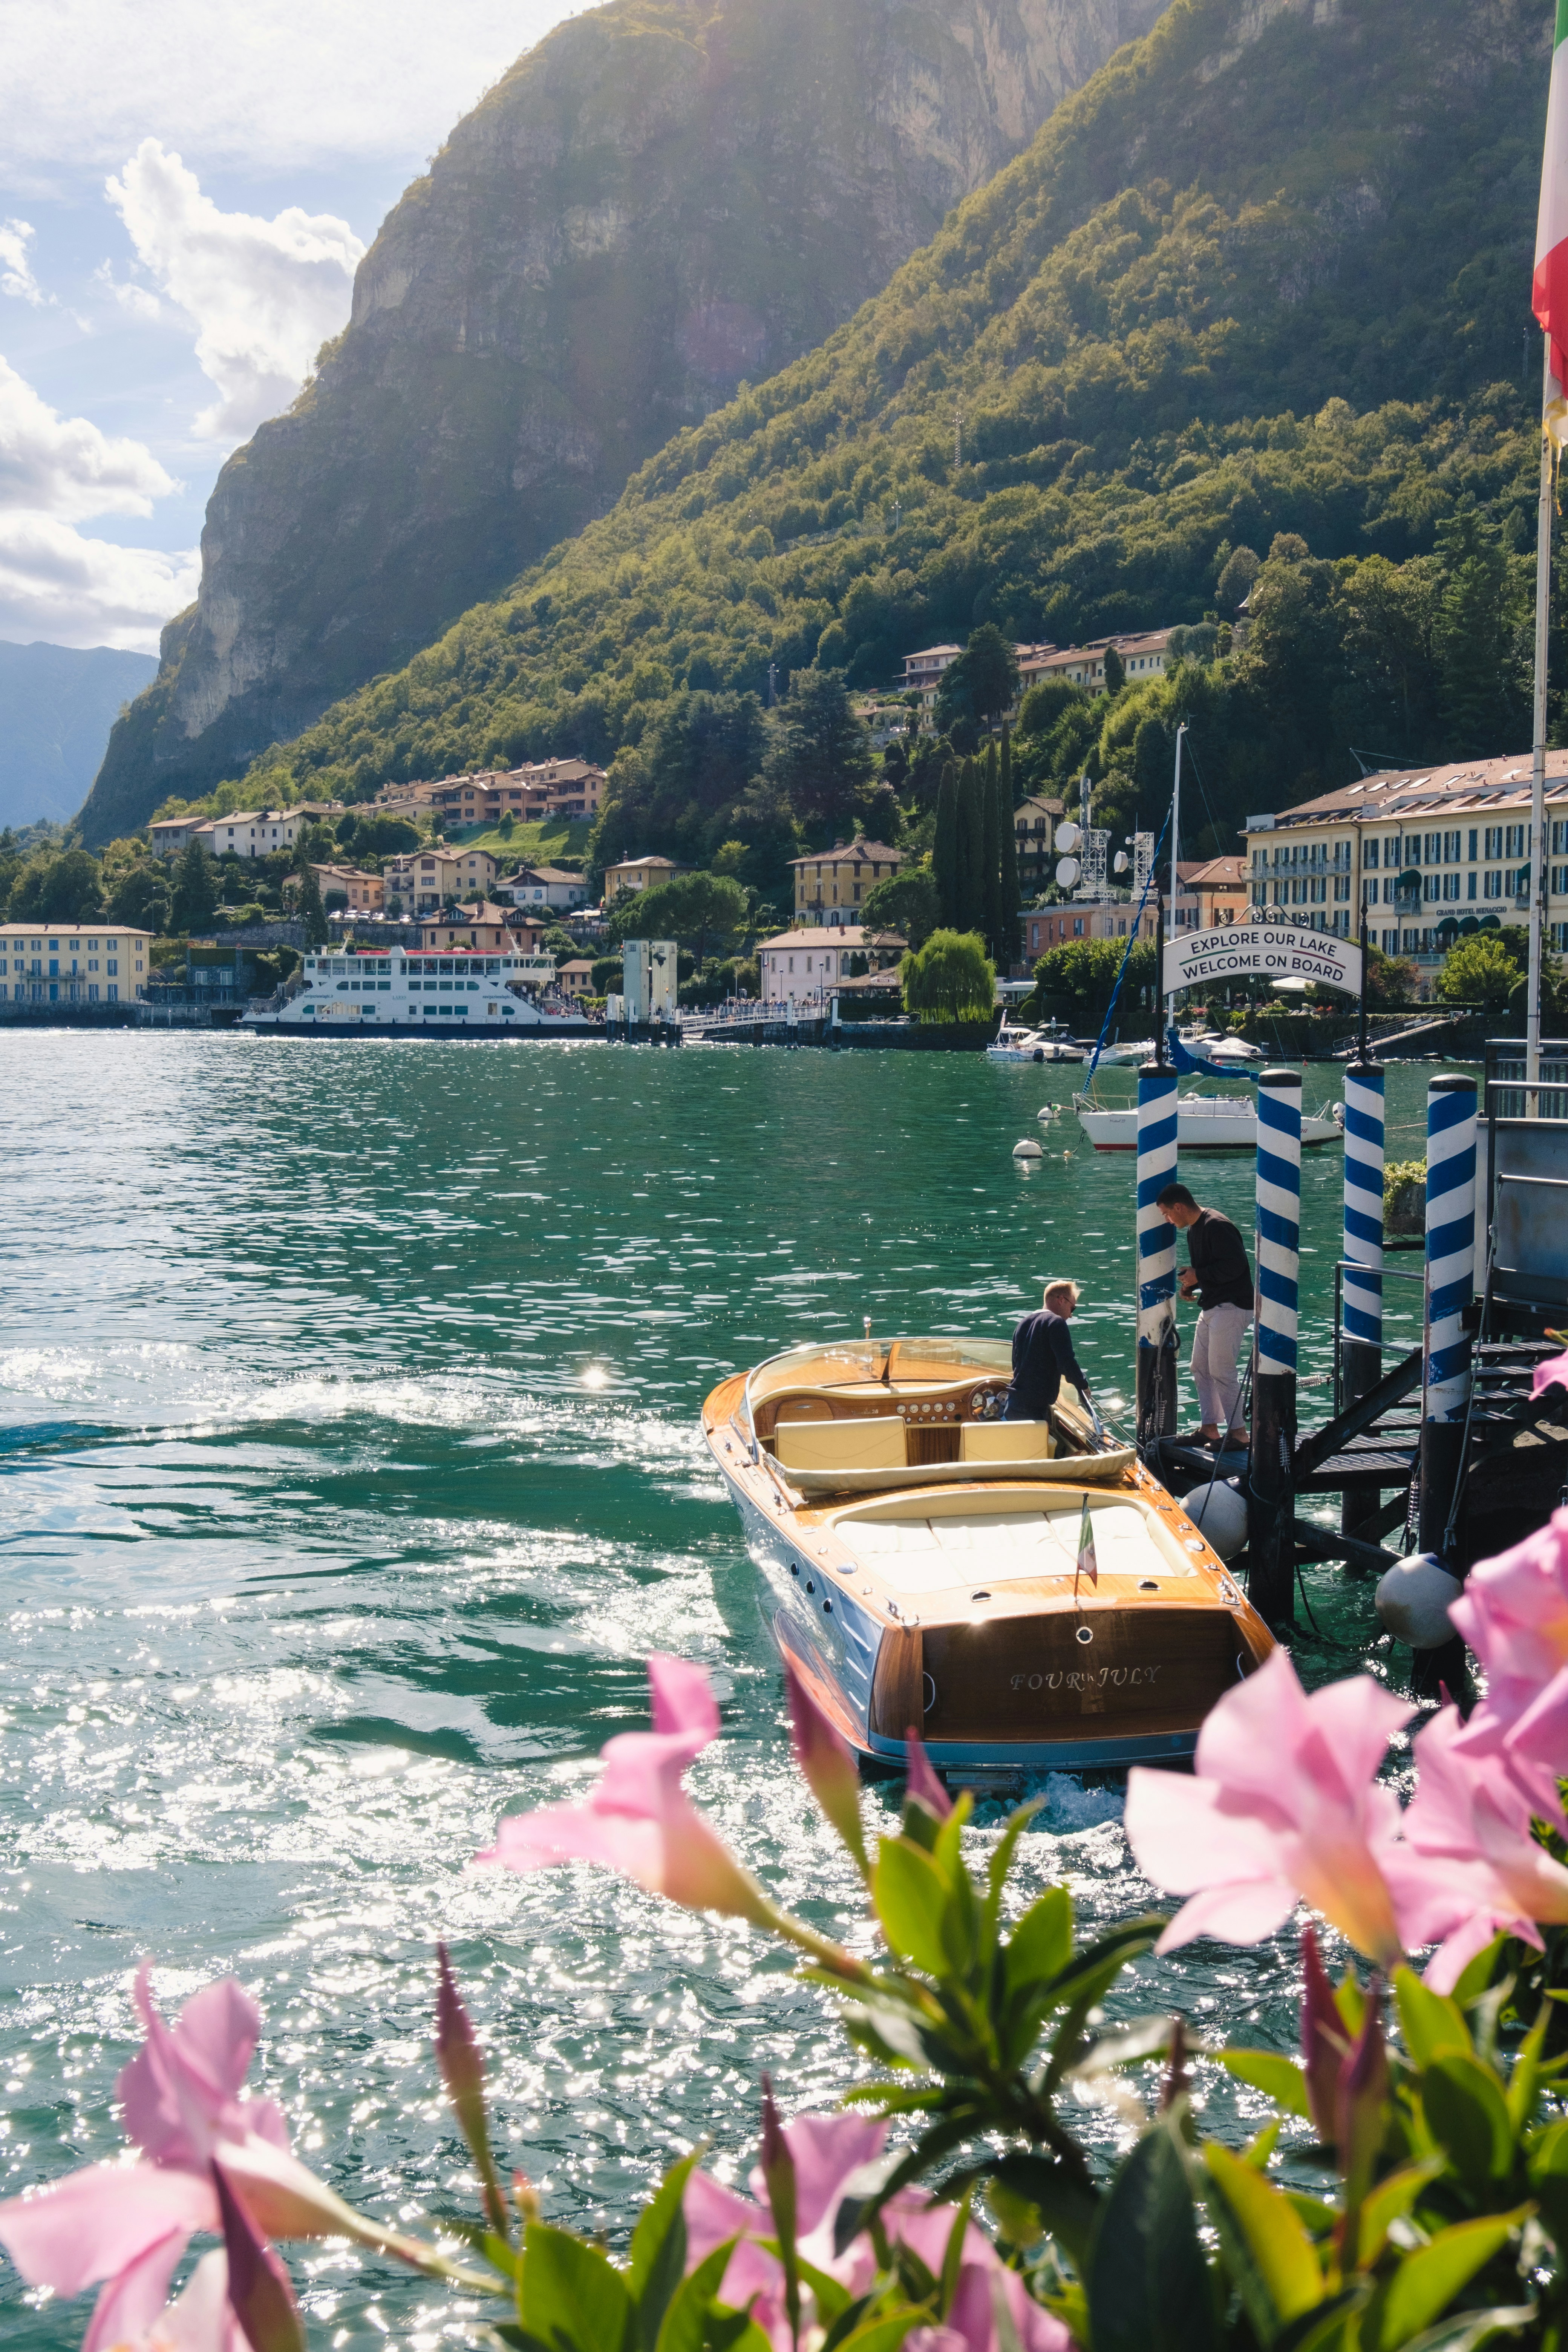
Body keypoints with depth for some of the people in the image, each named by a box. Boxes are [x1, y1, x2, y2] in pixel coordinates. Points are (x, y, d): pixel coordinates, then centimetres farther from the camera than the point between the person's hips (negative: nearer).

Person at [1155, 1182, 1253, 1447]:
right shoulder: (1193, 1230, 16)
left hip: (1231, 1307, -11)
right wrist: (1190, 1286, 8)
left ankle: (1237, 1432, -5)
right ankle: (1210, 1429, 17)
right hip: (1211, 1307, 11)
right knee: (1200, 1367, 11)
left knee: (1221, 1370, -11)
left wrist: (1198, 1276, -17)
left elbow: (1235, 1266, -25)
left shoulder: (1217, 1226, -17)